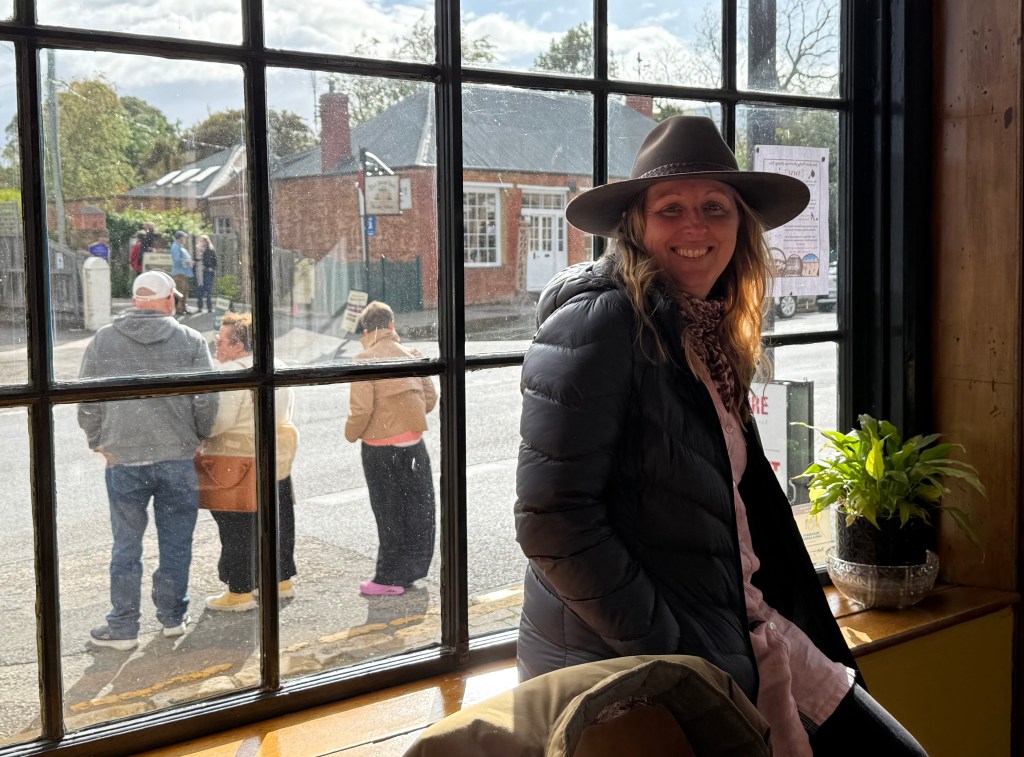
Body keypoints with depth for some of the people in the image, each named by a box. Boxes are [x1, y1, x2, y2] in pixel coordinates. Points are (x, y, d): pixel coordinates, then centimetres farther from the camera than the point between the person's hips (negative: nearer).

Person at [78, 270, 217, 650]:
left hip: (123, 460, 1)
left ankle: (123, 628, 15)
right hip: (178, 459, 0)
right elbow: (207, 401, -2)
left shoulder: (103, 340, 1)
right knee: (175, 543, 12)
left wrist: (99, 443, 16)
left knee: (126, 546, 8)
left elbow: (88, 403, 2)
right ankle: (172, 616, 23)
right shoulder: (191, 341, -1)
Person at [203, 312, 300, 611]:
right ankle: (283, 579, 27)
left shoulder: (230, 372, -18)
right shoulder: (277, 367, 10)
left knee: (237, 528, 0)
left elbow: (220, 420, -22)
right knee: (277, 520, 16)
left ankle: (240, 592, 5)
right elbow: (288, 409, 17)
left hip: (239, 461, -9)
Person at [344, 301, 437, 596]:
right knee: (416, 510, 14)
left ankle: (389, 578, 14)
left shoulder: (365, 360, -13)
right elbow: (430, 398, 6)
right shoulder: (411, 354, 3)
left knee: (389, 515, 5)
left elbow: (361, 409, -18)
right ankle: (411, 570, 25)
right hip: (413, 443, 5)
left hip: (381, 447, -4)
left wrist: (351, 433, 0)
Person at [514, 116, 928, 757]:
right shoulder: (598, 320, -14)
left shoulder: (711, 337, 12)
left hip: (741, 642, 8)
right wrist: (670, 656, -18)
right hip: (626, 672, -8)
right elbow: (551, 519, -20)